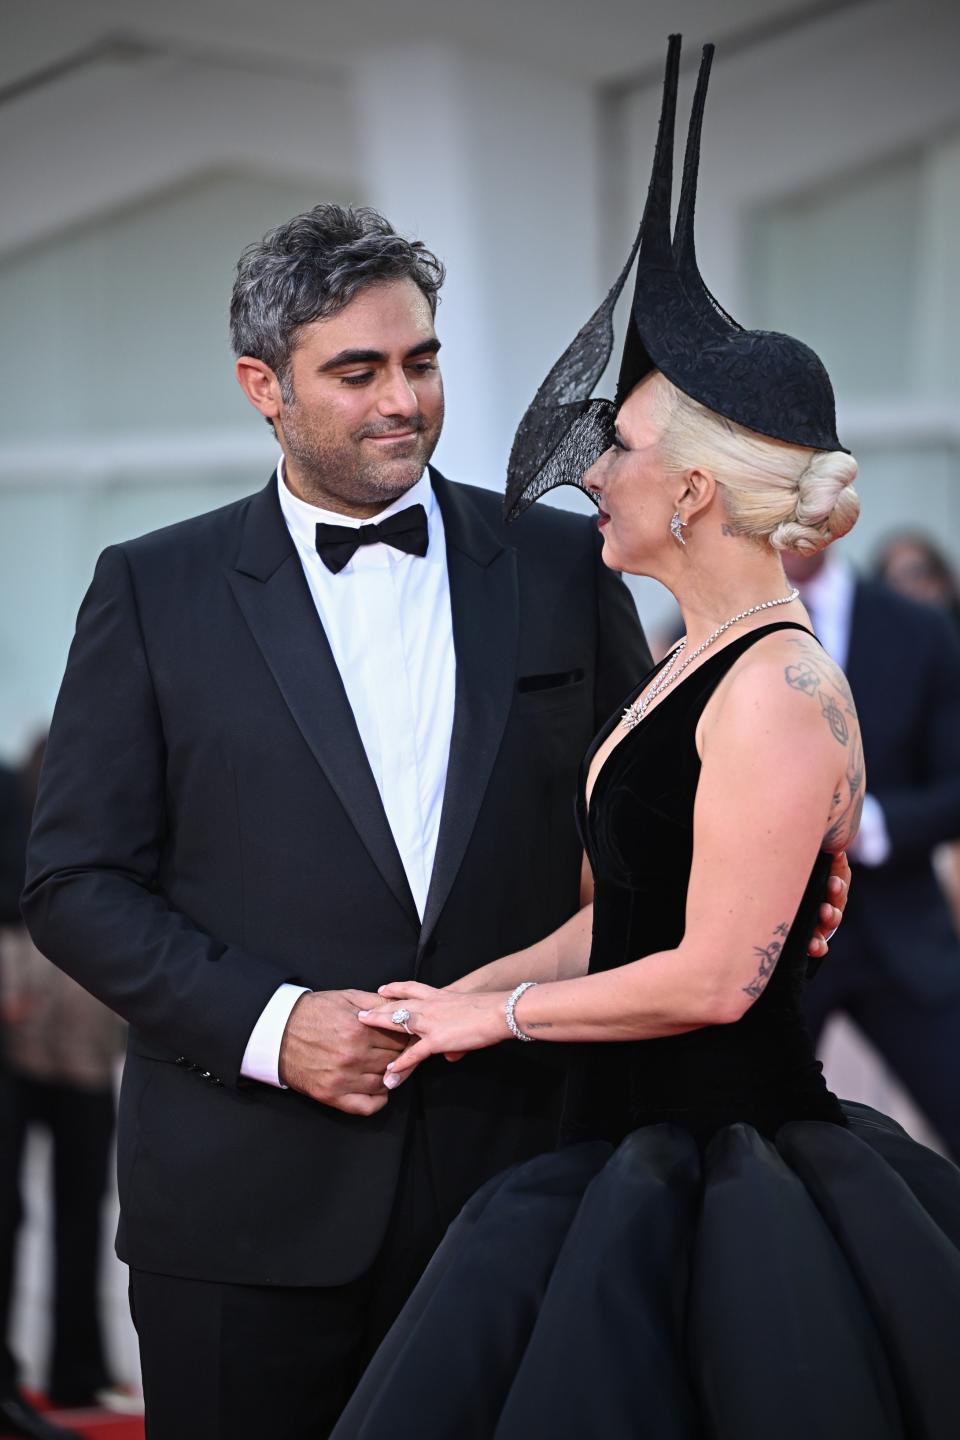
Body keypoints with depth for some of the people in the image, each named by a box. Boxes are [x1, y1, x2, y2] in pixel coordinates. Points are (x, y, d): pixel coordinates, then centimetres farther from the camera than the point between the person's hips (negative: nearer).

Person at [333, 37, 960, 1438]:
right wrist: (459, 996, 8)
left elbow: (717, 976, -19)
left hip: (727, 1183, -9)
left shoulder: (780, 689, -17)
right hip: (638, 1153, 9)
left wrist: (499, 1012, -8)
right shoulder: (694, 664, 12)